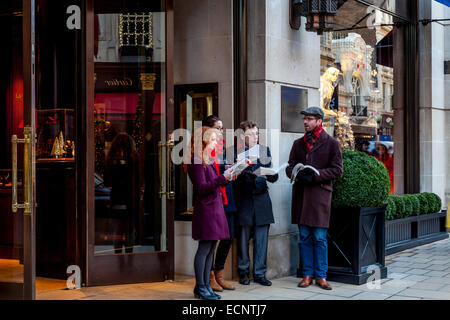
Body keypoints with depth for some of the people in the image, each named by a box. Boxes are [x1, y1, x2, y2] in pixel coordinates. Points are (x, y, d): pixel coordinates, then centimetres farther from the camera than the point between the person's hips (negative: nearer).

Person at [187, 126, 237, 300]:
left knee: (211, 249, 10)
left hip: (215, 207, 9)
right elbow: (201, 187, -18)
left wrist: (227, 179, 7)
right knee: (204, 248, -5)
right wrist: (222, 178, -21)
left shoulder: (209, 160, 18)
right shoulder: (196, 161, -11)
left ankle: (205, 285, 16)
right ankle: (200, 288, 2)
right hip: (205, 209, -9)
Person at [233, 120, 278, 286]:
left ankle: (259, 273, 14)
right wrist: (252, 177, -24)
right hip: (244, 201, -3)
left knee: (261, 240, 4)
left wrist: (272, 174, -14)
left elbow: (272, 177, 9)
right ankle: (243, 272, 18)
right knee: (243, 239, 5)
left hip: (261, 200, 3)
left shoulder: (264, 150, 10)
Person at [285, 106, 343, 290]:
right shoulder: (298, 144, 15)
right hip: (300, 194, 4)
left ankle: (321, 276, 8)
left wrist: (314, 176, -14)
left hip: (320, 194, -4)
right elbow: (290, 167, 14)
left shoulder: (331, 143, 2)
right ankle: (307, 274, 15)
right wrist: (297, 175, -9)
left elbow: (337, 170, -3)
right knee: (304, 237, 7)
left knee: (320, 238, -2)